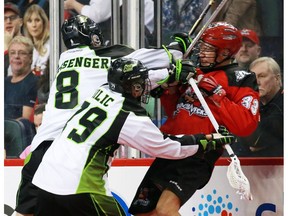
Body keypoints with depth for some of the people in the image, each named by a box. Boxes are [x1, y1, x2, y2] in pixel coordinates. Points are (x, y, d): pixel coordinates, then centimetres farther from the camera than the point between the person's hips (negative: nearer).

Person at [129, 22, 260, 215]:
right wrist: (171, 88, 7)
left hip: (198, 157, -8)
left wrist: (216, 95, -16)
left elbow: (245, 125, -15)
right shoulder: (195, 73, 18)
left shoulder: (242, 80, -1)